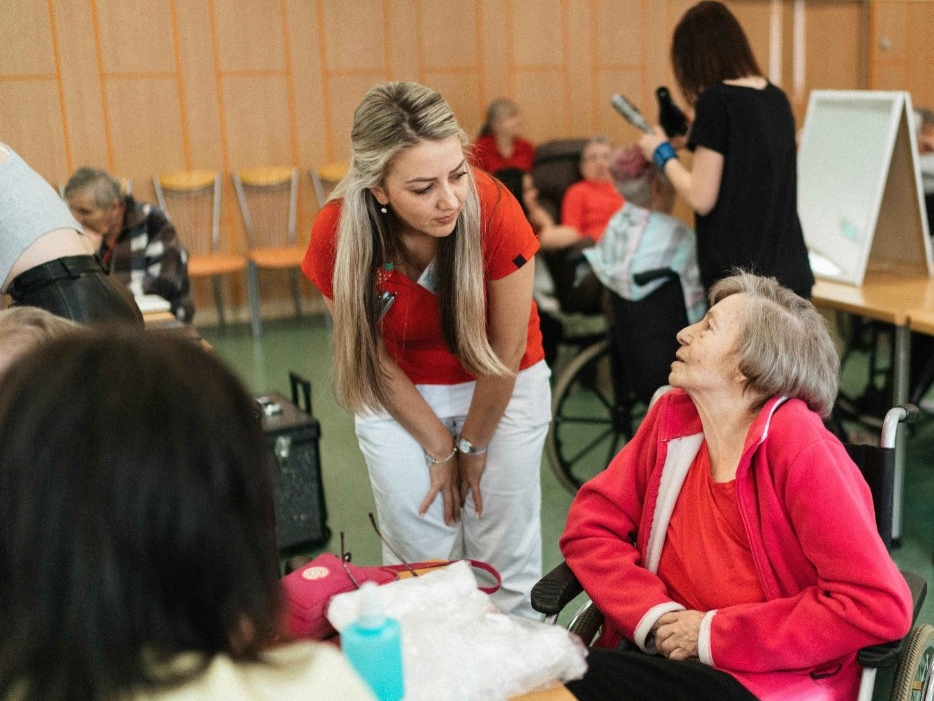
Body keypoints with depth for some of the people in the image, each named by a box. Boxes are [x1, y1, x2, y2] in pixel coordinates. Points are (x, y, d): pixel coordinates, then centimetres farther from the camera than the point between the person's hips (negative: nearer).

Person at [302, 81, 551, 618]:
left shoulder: (494, 210, -30)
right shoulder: (338, 234, -25)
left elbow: (506, 351, -16)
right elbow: (375, 358, -11)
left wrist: (475, 446, -5)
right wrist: (439, 449, -6)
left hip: (503, 388, -1)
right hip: (402, 396, 1)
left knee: (505, 557, 3)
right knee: (420, 559, 3)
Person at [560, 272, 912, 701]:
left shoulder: (797, 447, -16)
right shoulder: (674, 416, 2)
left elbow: (879, 604, -19)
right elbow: (592, 525, 3)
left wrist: (716, 634, -16)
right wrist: (655, 616, -14)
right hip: (664, 655, 5)